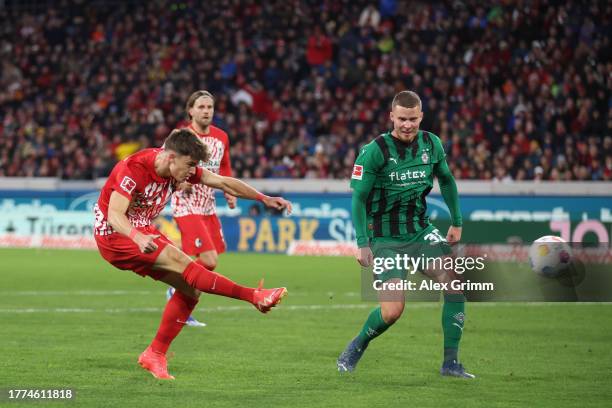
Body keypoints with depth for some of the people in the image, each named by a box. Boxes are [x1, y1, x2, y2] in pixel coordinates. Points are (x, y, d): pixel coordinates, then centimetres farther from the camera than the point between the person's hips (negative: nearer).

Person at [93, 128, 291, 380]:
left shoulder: (180, 166, -5)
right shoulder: (134, 170, -27)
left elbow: (224, 183, 3)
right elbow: (114, 215, -34)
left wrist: (264, 199, -1)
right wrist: (137, 237, -53)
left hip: (141, 232, 8)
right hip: (113, 236, -8)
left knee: (190, 289, -4)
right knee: (180, 261, -26)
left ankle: (155, 355, 4)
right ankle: (255, 297, -27)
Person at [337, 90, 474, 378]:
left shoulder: (431, 144, 0)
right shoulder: (375, 151, -15)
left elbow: (446, 180, 18)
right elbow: (358, 199, -11)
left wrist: (456, 222, 17)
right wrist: (362, 244, -16)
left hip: (421, 232, 5)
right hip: (385, 239, -4)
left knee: (456, 284, -15)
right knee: (392, 311, -15)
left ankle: (450, 363, -6)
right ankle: (355, 348, 16)